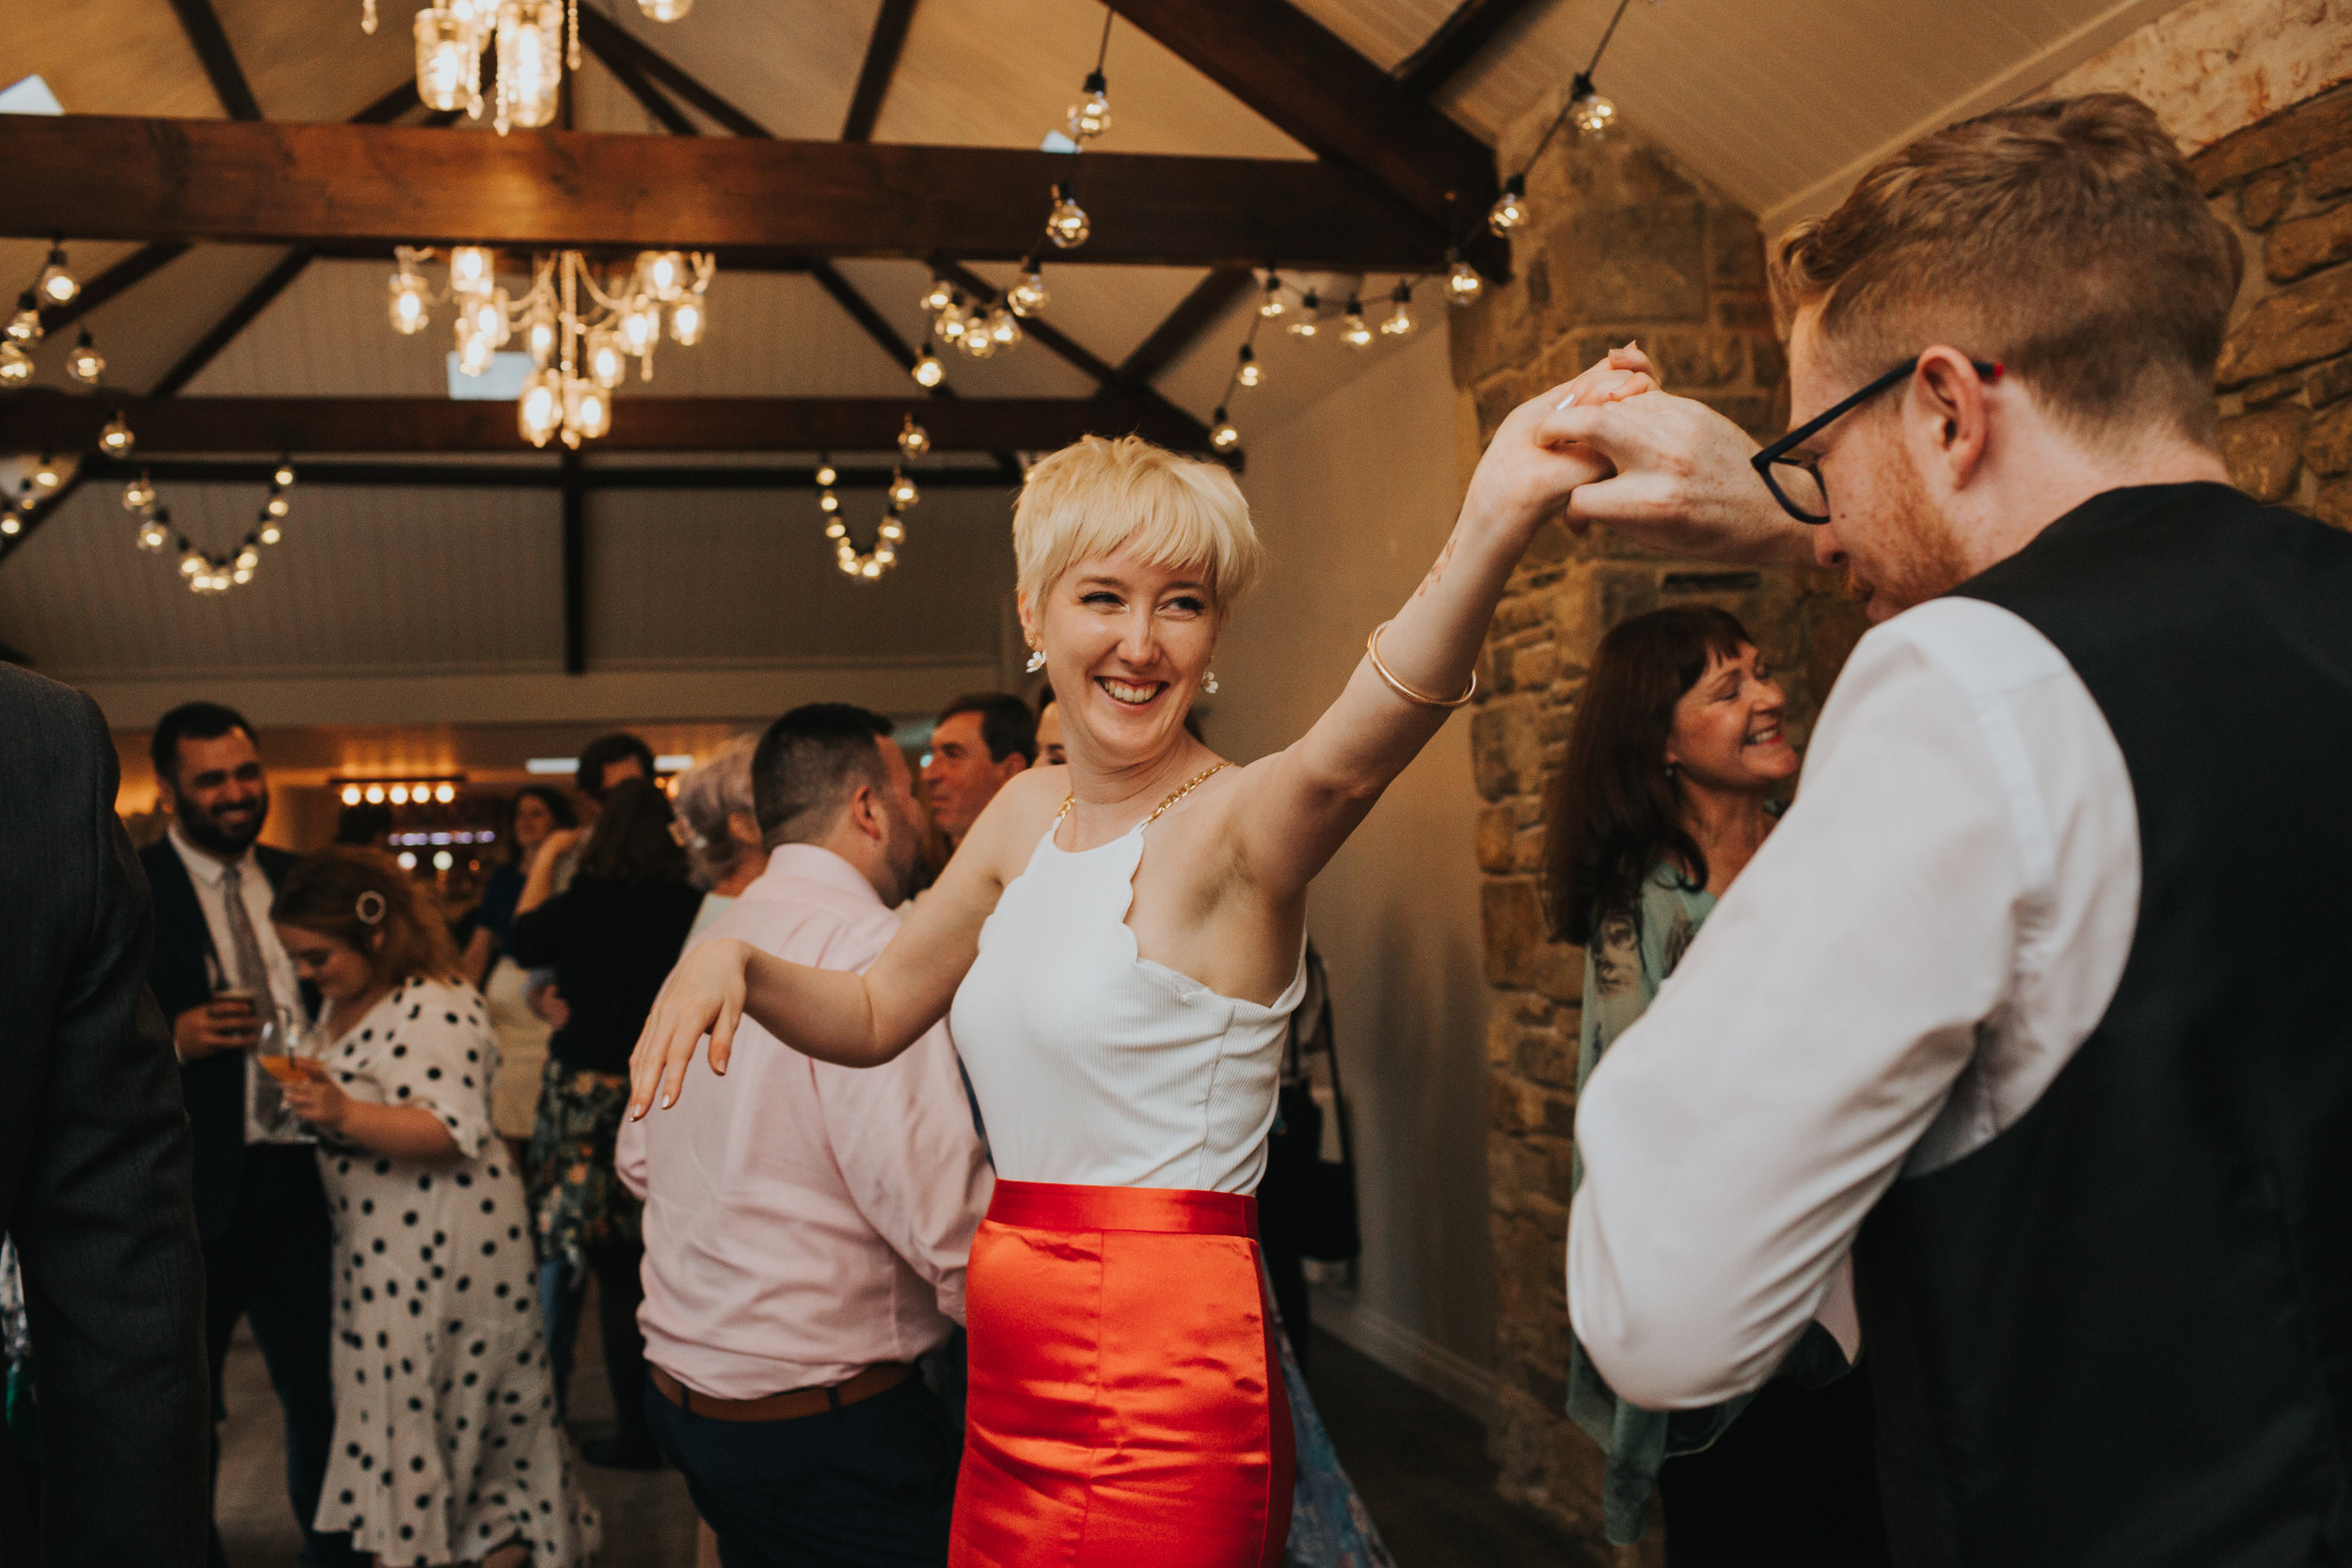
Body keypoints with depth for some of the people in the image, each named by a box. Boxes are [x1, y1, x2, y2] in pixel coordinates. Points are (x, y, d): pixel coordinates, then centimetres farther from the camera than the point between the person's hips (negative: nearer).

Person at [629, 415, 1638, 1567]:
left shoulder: (1233, 824, -14)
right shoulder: (1029, 813, 7)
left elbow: (1344, 760, -38)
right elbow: (876, 1014, 17)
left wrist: (1495, 522, -56)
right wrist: (735, 963, -3)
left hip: (1162, 1392, -7)